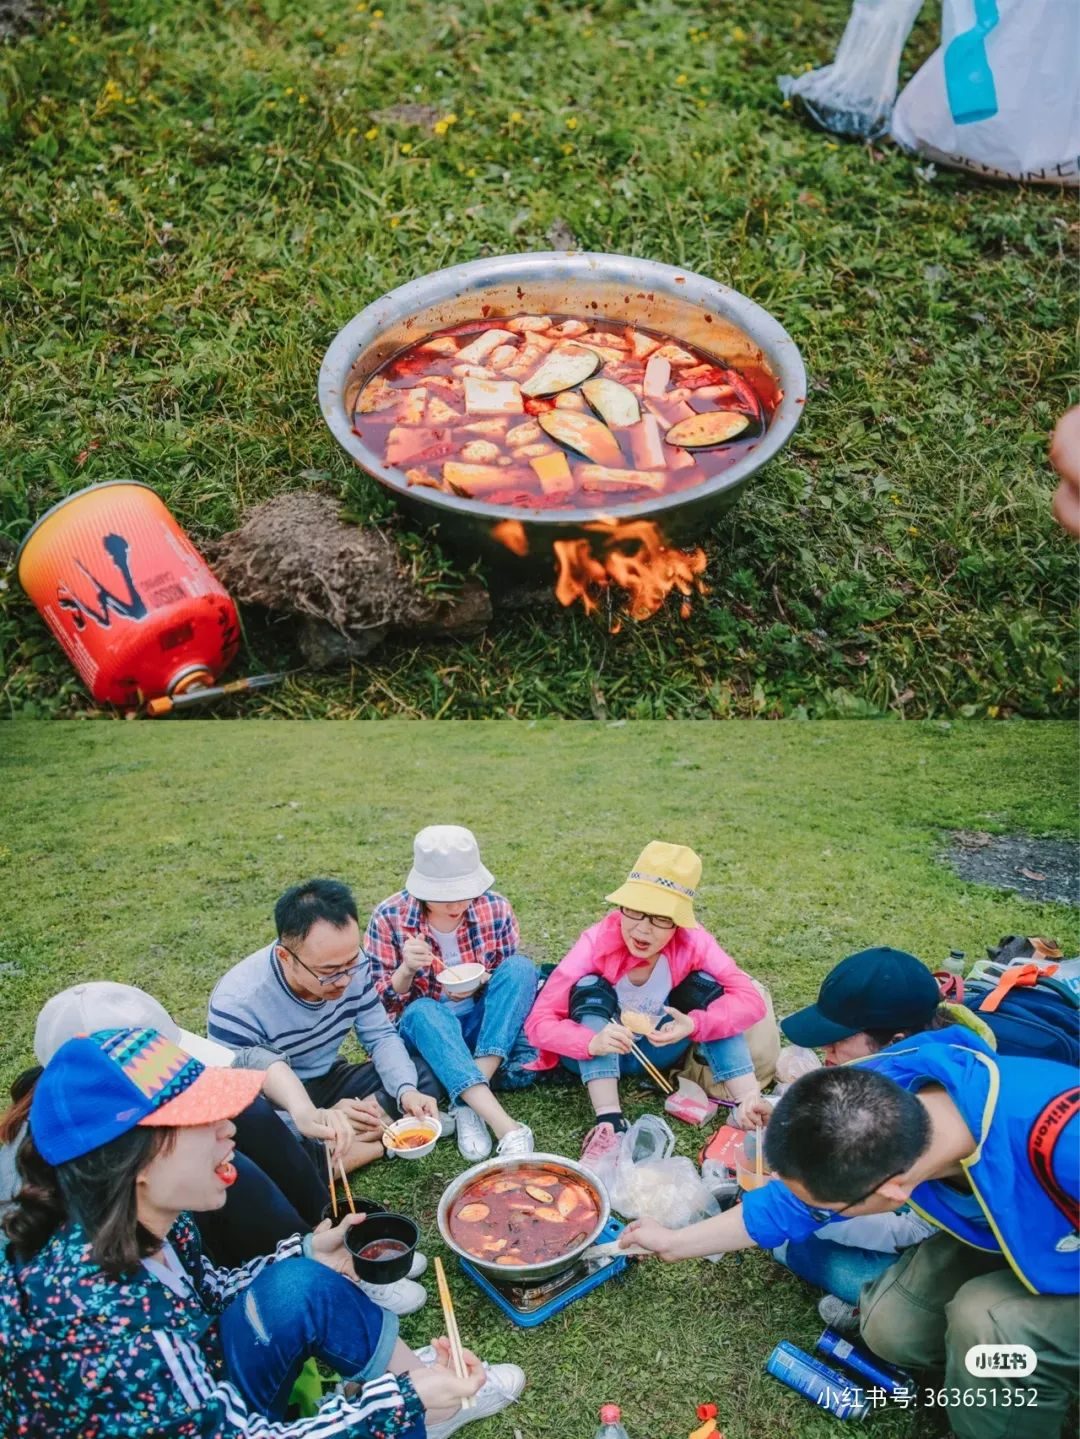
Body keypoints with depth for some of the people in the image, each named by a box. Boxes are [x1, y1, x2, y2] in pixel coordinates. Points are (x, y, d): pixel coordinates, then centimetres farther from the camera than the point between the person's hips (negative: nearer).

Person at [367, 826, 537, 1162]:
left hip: (482, 1023, 2)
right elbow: (378, 1003, -9)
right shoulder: (389, 917, -13)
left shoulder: (496, 909, -9)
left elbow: (515, 978, 3)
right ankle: (504, 1125, -48)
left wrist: (482, 983, -20)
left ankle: (471, 1106, -31)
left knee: (522, 966, -25)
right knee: (423, 1011, -36)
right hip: (424, 1030, -2)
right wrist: (406, 970, -30)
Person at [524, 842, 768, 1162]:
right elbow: (538, 1022, -30)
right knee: (591, 988, -30)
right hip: (596, 1056, -2)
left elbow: (750, 999, -25)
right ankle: (608, 1124, -39)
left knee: (704, 984, -21)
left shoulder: (692, 941, -23)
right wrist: (592, 1043, -51)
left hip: (657, 1050, 2)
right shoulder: (597, 943, -28)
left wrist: (695, 1025, -43)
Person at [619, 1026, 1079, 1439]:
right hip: (1004, 1227, 5)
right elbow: (789, 1202, -4)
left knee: (992, 1320, -28)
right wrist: (673, 1243, 5)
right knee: (890, 1326, -5)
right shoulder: (875, 1096, -24)